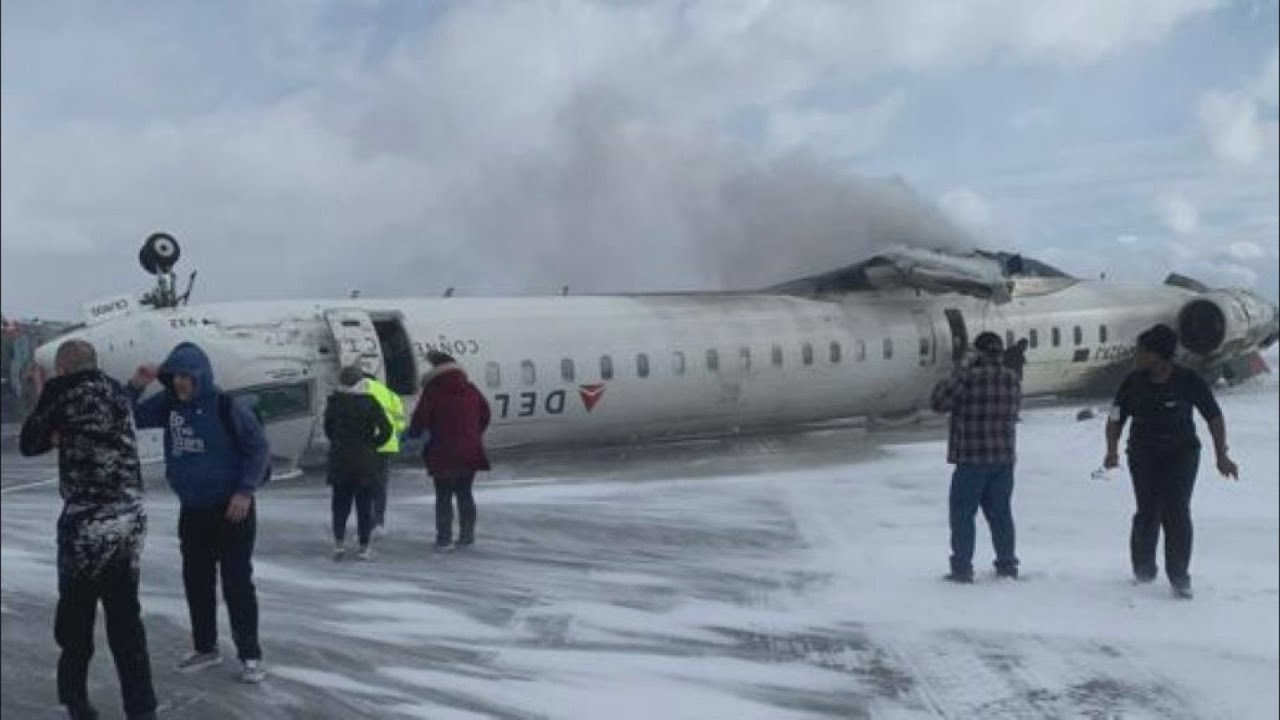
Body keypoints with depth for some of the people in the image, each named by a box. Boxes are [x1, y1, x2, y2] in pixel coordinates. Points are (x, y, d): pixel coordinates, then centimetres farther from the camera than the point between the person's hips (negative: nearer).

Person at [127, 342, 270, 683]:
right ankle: (206, 648, 29)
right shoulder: (168, 403, 1)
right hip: (192, 511, 6)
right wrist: (135, 387, -10)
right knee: (196, 581, 13)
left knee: (238, 583, -2)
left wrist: (245, 491, -18)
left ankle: (250, 655, 7)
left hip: (231, 509, -6)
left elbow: (259, 448, -12)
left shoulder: (226, 407, -15)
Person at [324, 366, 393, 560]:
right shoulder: (369, 402, -8)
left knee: (340, 503, 13)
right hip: (365, 462, -2)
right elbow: (386, 428, -12)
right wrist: (373, 443, 1)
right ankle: (364, 546, 6)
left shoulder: (334, 403, -1)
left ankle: (338, 542, 5)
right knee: (364, 504, 5)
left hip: (339, 462, 2)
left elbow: (327, 429, 7)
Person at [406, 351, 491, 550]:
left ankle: (444, 539, 4)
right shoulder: (470, 390, 7)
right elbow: (485, 413, 17)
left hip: (444, 455, -5)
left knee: (444, 497, 4)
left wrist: (412, 434, 8)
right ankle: (467, 535, 18)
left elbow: (420, 418, -12)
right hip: (470, 453, 5)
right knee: (465, 494, 16)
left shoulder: (432, 391, -9)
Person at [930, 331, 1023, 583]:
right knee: (1000, 512, 15)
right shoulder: (1012, 379, 3)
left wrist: (956, 376, -1)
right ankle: (1007, 564, 22)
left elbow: (938, 403, -11)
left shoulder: (967, 377, -15)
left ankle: (962, 567, 3)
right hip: (1004, 458, 6)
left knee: (962, 514, 3)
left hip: (972, 460, -5)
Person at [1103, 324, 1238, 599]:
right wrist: (1112, 450, -15)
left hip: (1181, 454, -1)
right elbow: (1115, 418, 1)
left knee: (1177, 513, -9)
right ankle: (1143, 567, 19)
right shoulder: (1133, 382, -5)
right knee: (1148, 513, -6)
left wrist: (1221, 456, -4)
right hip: (1144, 455, 1)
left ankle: (1179, 578, 3)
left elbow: (1214, 417, 0)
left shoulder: (1189, 381, -9)